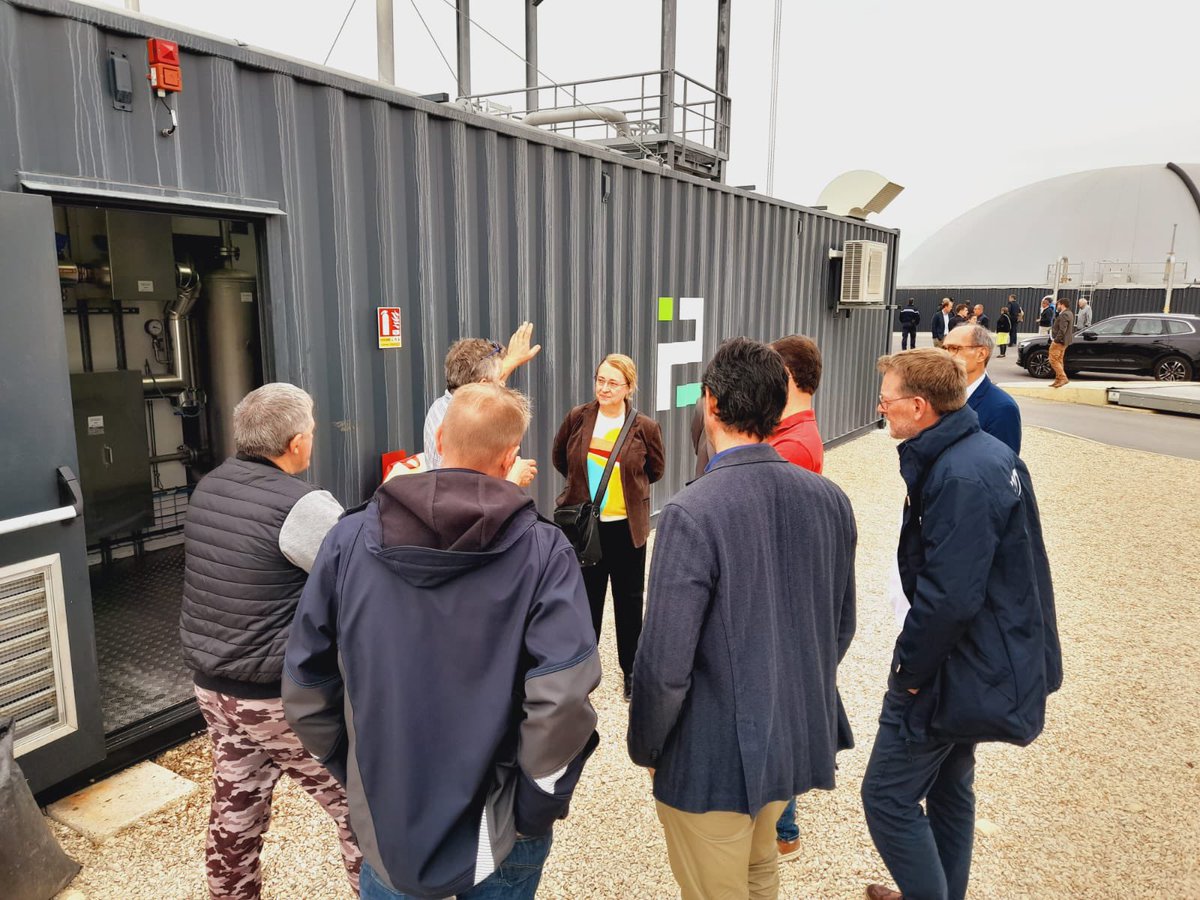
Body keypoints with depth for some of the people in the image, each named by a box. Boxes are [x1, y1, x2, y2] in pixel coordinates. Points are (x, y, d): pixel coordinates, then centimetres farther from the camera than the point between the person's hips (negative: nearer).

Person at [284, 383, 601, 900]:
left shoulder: (349, 539, -9)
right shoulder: (541, 551, -16)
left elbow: (305, 687, -4)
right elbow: (562, 700, -24)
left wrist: (352, 774, 10)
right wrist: (536, 808, -8)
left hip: (386, 823, 2)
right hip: (498, 833, -1)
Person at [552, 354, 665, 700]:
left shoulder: (645, 427, -9)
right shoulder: (578, 418, -5)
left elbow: (655, 469, 7)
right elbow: (560, 458, 11)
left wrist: (626, 485, 5)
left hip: (627, 527, -1)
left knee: (629, 601, 12)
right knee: (586, 600, 14)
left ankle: (632, 670, 29)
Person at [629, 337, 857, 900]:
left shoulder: (691, 514, -26)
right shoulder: (830, 500, -5)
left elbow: (665, 663, -23)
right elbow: (841, 625, 6)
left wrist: (645, 748, -6)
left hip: (713, 756, -6)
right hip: (798, 741, 6)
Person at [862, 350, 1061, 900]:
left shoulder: (958, 478, -27)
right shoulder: (990, 453, 5)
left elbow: (948, 597, -31)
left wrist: (909, 670, -16)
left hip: (955, 670, -10)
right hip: (993, 661, 10)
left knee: (888, 796, 1)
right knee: (949, 786, 24)